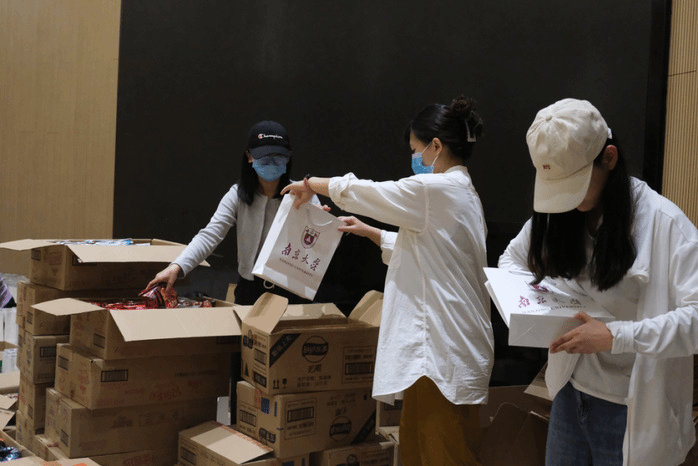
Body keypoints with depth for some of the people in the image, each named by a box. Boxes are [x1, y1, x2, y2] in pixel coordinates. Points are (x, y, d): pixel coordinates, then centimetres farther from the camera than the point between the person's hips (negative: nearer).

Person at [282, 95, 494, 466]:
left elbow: (355, 191, -6)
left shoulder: (434, 189, -15)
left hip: (442, 352, -10)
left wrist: (311, 184, 12)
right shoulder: (462, 193, 18)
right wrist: (367, 231, 31)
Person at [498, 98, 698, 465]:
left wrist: (616, 336, -31)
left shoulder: (663, 222, -18)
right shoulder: (555, 214, 1)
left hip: (631, 410, -5)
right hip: (569, 391, 6)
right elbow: (512, 258, 17)